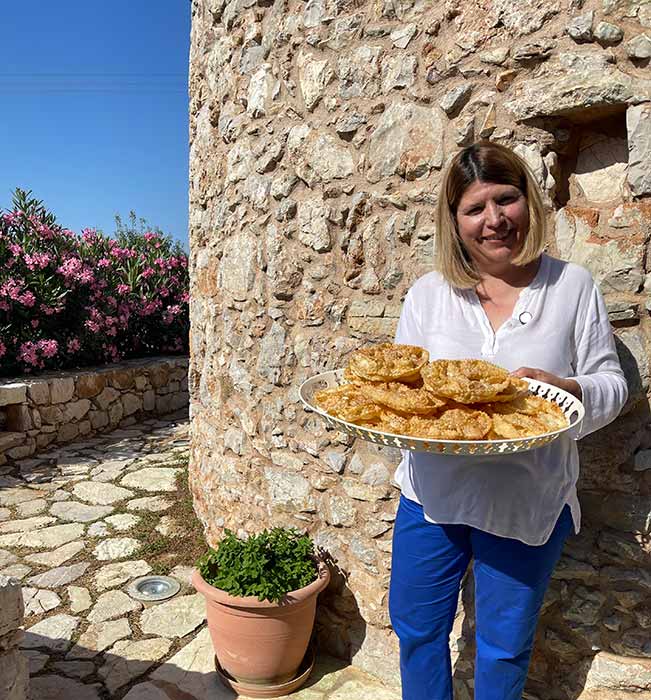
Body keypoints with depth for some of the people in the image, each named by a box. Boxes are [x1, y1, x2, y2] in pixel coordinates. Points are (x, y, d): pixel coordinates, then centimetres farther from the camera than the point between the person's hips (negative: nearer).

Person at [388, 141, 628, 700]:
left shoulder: (573, 285, -4)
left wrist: (562, 388, -22)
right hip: (433, 492, 2)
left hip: (529, 501, -1)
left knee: (505, 647, 18)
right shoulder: (428, 292, 0)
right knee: (415, 627, 18)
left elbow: (611, 385, -1)